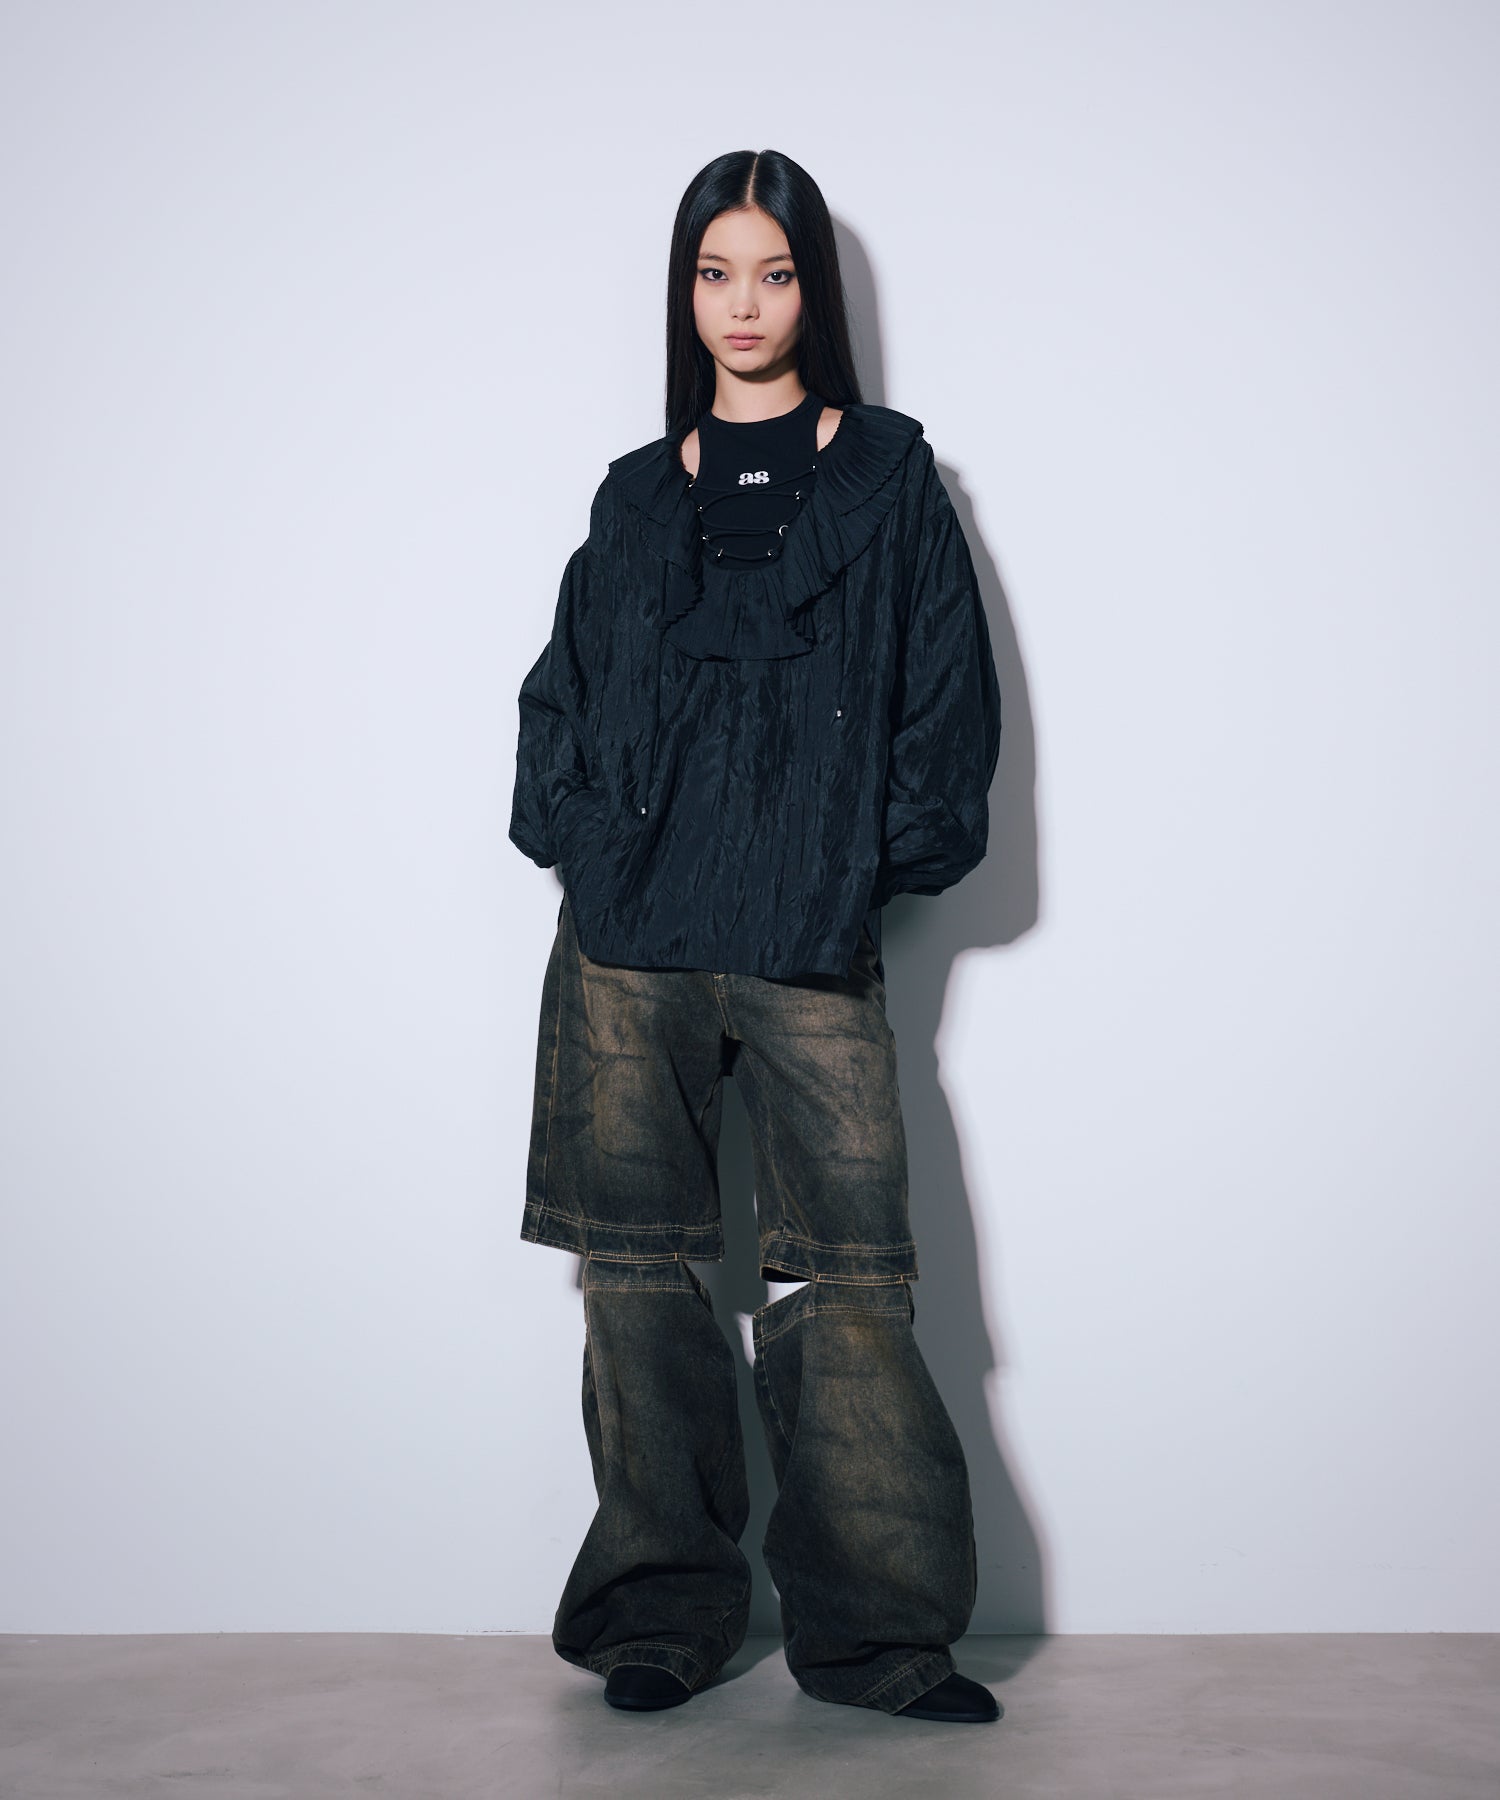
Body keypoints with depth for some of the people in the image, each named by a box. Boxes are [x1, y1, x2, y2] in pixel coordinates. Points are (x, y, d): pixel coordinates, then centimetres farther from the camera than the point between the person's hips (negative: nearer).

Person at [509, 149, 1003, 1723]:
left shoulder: (890, 477, 10)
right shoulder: (637, 496, 16)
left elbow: (947, 692, 7)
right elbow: (562, 692, 17)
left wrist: (879, 853, -2)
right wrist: (581, 830, 1)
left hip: (812, 942, -2)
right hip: (629, 943, 2)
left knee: (847, 1280, -6)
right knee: (638, 1268, 2)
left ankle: (878, 1631, 5)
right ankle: (666, 1612, 13)